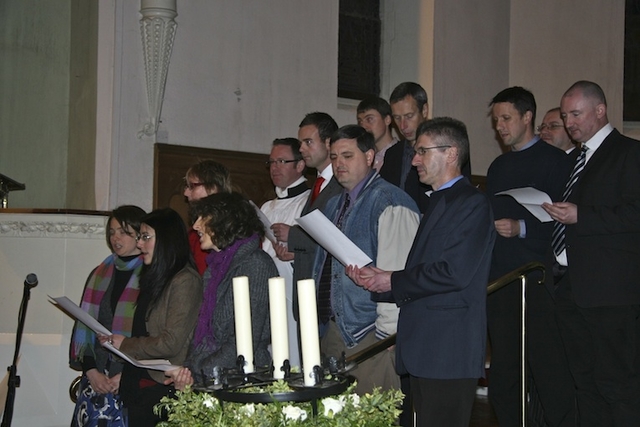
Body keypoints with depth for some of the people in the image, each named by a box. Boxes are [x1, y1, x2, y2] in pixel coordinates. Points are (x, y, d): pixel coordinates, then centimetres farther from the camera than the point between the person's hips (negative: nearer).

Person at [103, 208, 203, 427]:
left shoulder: (185, 281, -11)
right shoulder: (156, 279, 18)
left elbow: (171, 343, -16)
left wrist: (125, 344, -5)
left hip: (163, 387, -8)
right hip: (139, 384, 8)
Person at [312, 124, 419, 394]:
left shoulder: (390, 203, -9)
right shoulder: (334, 205, 19)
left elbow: (397, 275, -15)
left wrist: (386, 335, -18)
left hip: (369, 335, -8)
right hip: (330, 331, 8)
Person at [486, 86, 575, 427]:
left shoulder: (554, 161, -3)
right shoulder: (499, 166, 19)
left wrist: (522, 228, -20)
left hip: (536, 279, -7)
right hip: (498, 278, 7)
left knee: (548, 367, -8)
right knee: (503, 369, 9)